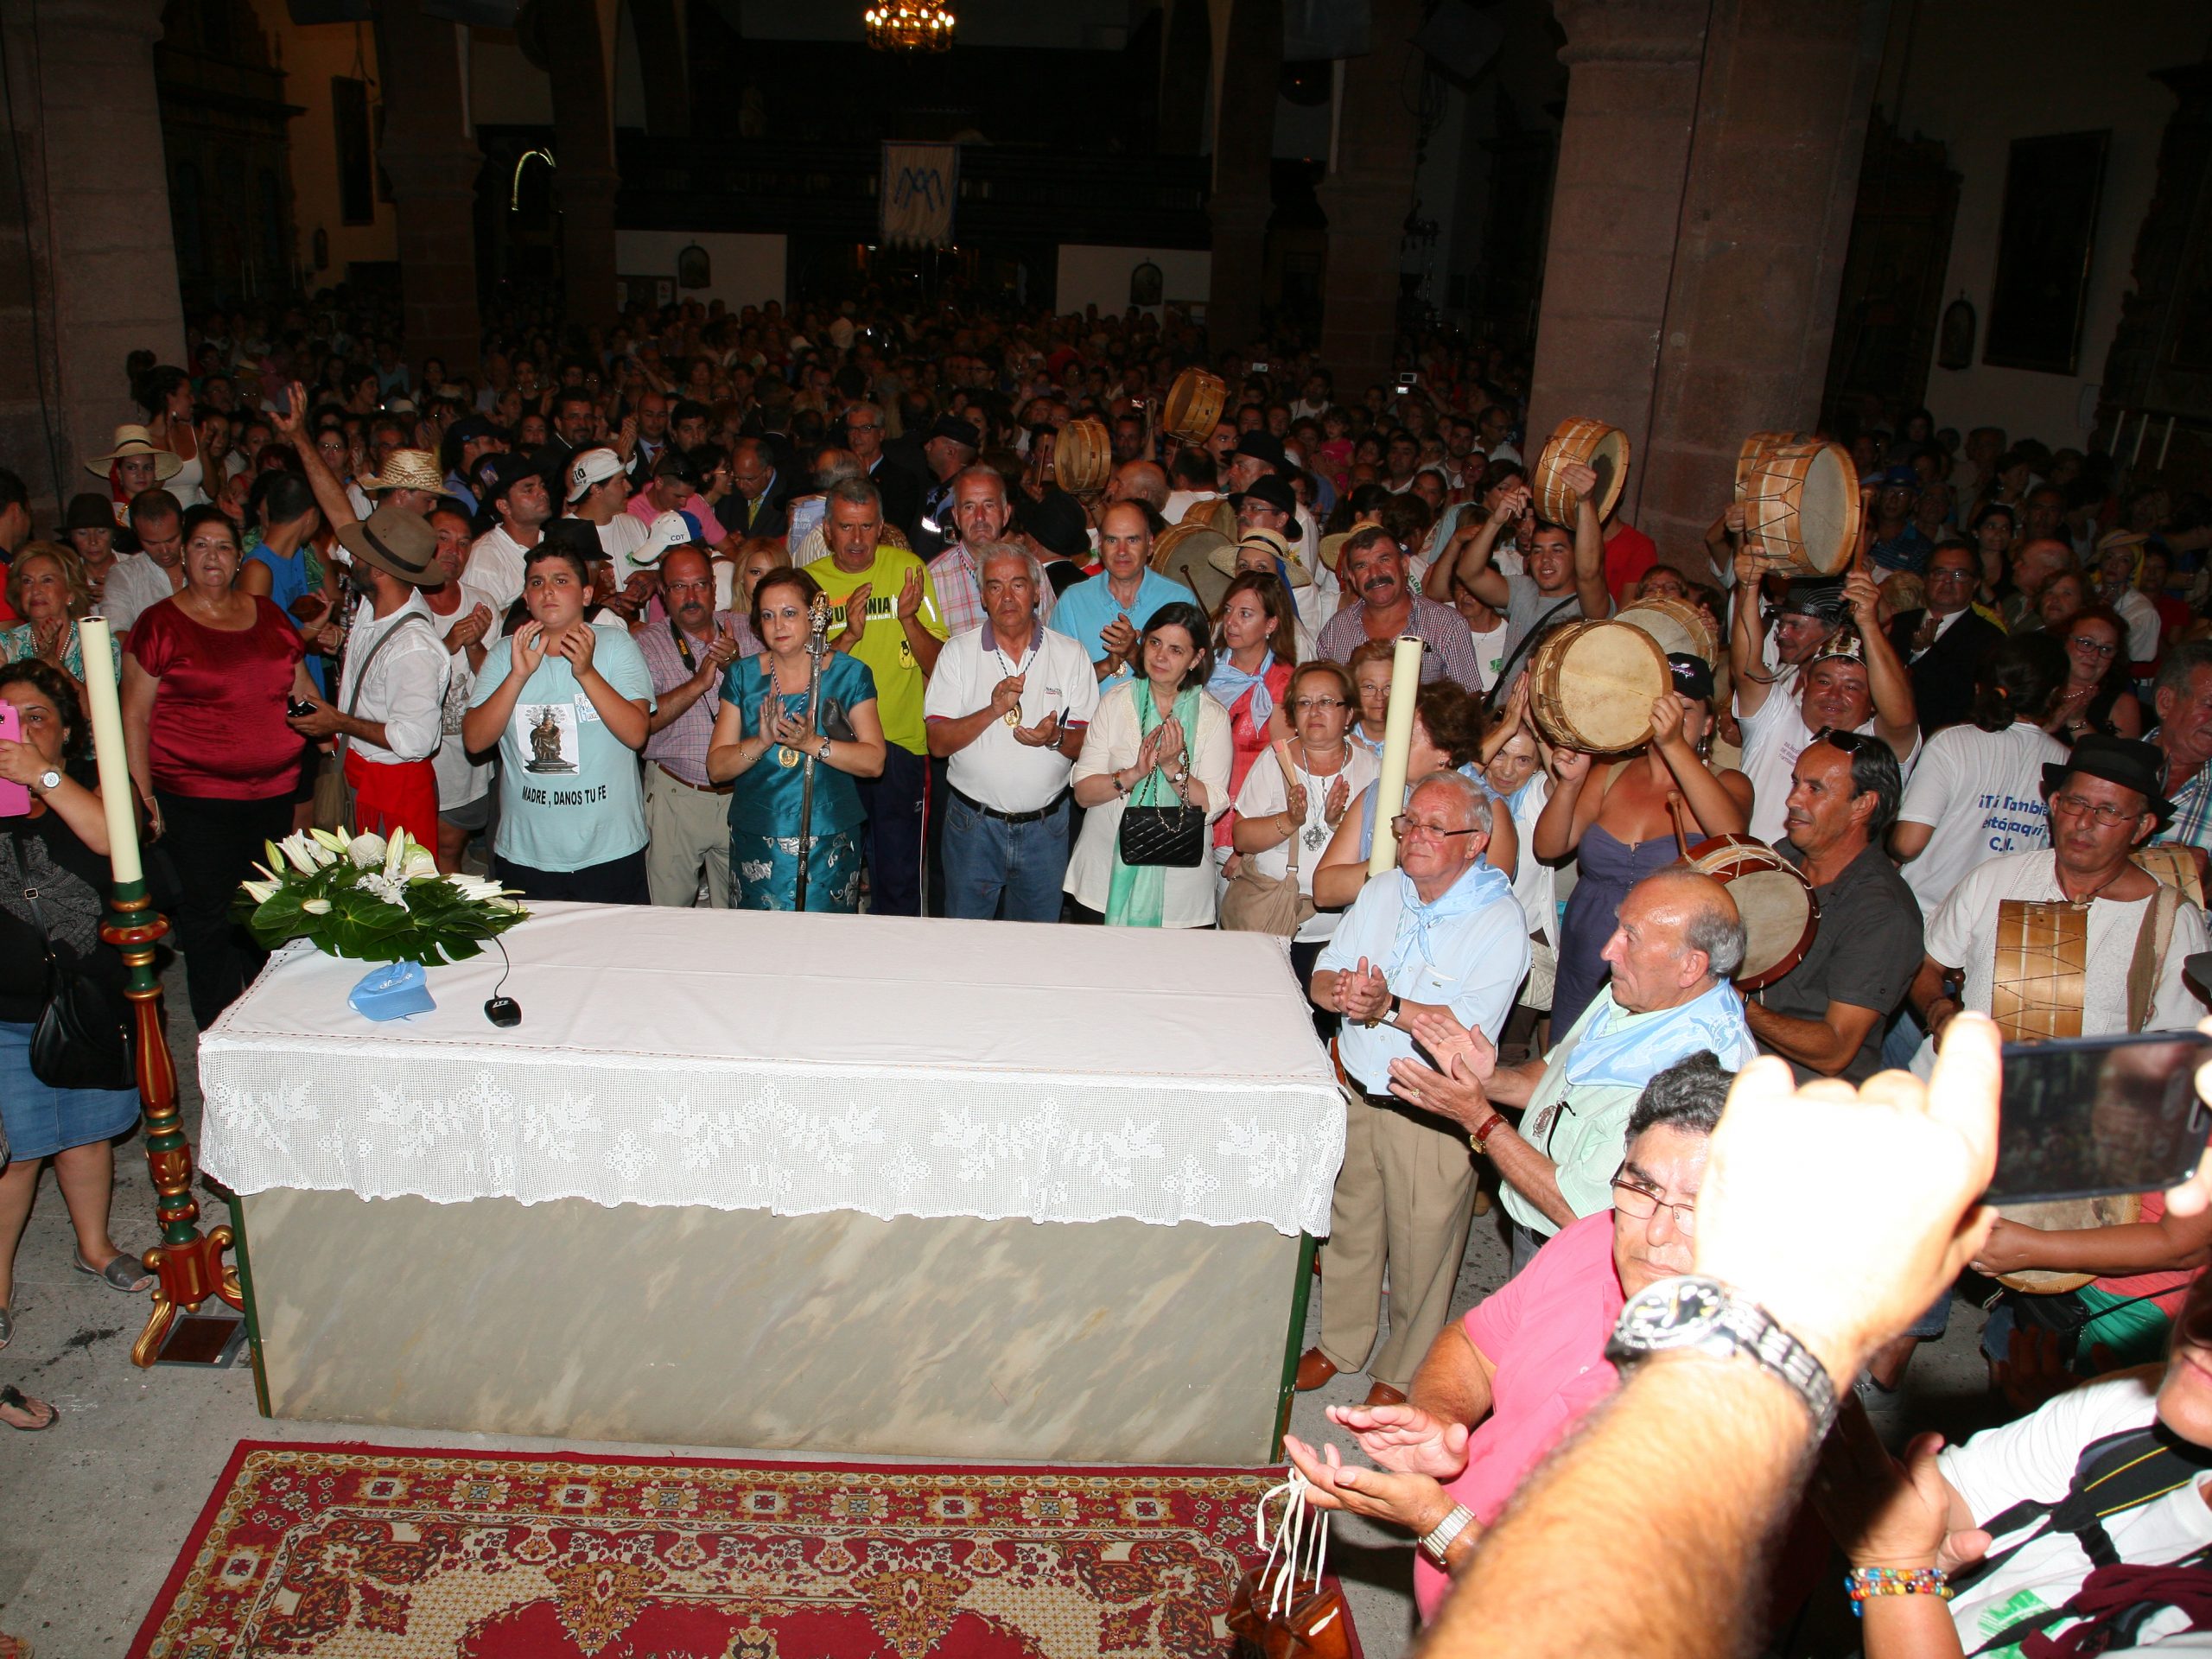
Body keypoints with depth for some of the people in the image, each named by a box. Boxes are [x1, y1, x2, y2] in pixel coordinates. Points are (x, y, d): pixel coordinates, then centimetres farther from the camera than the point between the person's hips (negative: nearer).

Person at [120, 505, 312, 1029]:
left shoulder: (268, 615, 11)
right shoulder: (160, 624, -1)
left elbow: (303, 691, 20)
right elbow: (135, 716, -2)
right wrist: (142, 796, -7)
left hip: (275, 793, 4)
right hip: (194, 801, -4)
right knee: (207, 917, 1)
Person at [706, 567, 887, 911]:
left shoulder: (850, 673, 1)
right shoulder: (743, 675, 5)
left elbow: (874, 761, -8)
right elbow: (716, 768, -1)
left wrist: (811, 742, -21)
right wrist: (763, 742, -19)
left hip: (830, 843, -1)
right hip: (756, 842, 1)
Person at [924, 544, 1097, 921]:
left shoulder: (1071, 654, 2)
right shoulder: (958, 652, 0)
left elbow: (1087, 745, 1)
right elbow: (938, 743, -6)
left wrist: (1055, 738, -21)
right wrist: (994, 710, -21)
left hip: (1046, 828, 1)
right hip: (973, 824, -1)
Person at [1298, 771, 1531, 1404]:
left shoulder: (1500, 922, -15)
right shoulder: (1381, 892, 4)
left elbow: (1471, 1027, -23)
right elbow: (1321, 978, 3)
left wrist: (1390, 1006, -31)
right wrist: (1342, 990, -19)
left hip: (1434, 1117, -5)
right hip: (1358, 1096, 5)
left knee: (1421, 1249, 9)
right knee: (1350, 1227, 19)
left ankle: (1402, 1372, 32)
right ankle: (1339, 1344, 41)